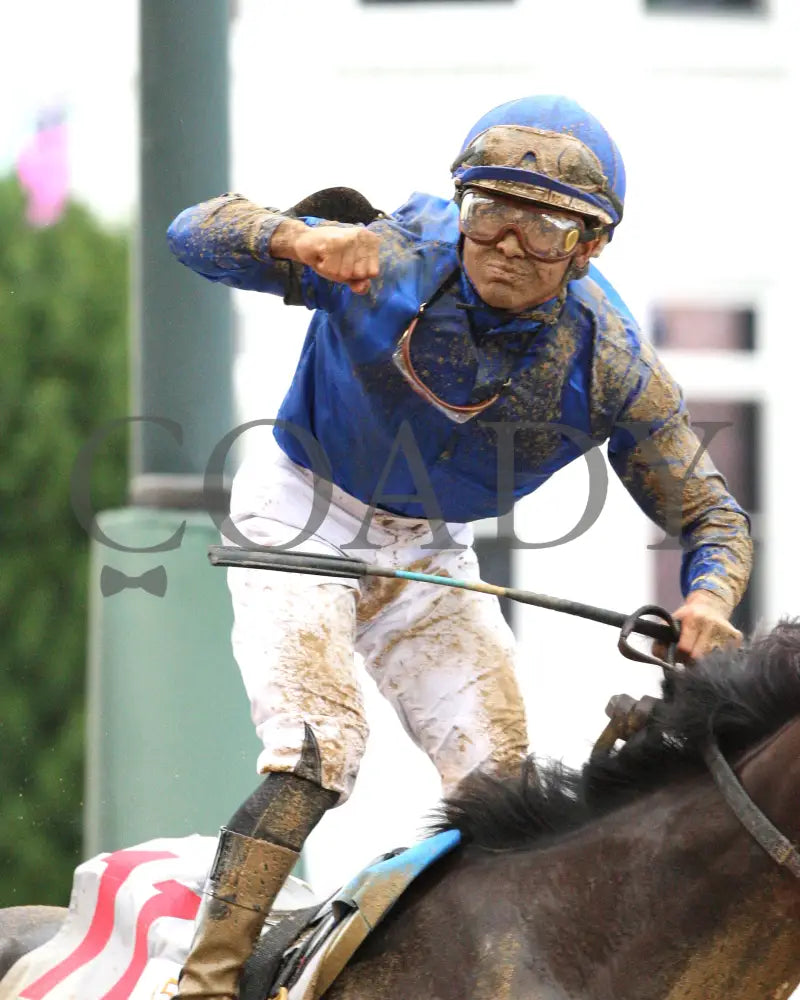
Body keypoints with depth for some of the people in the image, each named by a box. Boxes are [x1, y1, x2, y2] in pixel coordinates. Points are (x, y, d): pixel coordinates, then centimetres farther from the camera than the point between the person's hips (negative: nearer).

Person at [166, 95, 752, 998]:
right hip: (300, 521, -4)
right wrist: (303, 239, -44)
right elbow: (197, 233, -22)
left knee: (498, 783, -4)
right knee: (318, 754, -21)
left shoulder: (612, 369, -18)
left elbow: (709, 515, -8)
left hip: (430, 553, 4)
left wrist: (708, 598, -32)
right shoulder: (393, 261, -25)